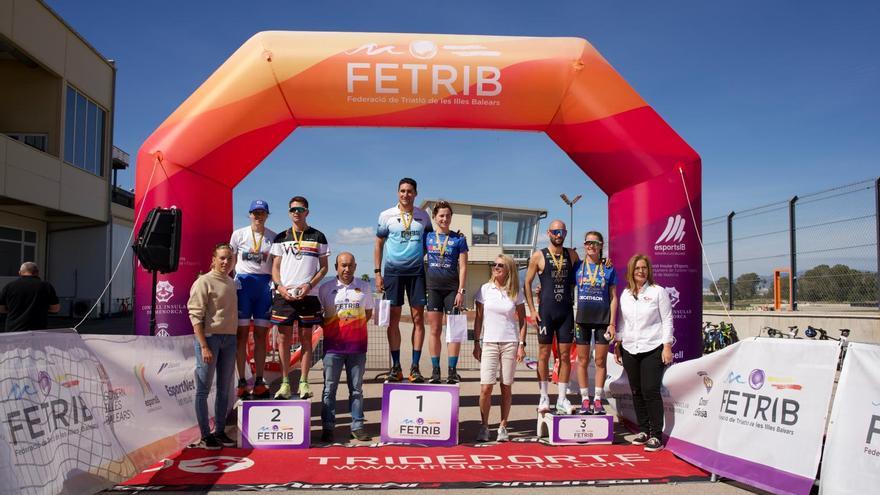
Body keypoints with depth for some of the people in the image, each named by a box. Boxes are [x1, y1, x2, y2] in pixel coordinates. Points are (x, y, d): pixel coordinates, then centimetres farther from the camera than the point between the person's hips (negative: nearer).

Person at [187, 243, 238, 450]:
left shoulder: (231, 283, 14)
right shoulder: (204, 281, -6)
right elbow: (195, 316, -11)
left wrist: (235, 338, 10)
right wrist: (204, 346, -18)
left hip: (229, 339, 7)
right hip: (210, 337, -7)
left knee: (224, 389, 11)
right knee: (203, 389, 0)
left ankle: (219, 431, 21)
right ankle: (205, 436, 5)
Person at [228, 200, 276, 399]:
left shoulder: (273, 237, 7)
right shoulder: (238, 234, 6)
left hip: (265, 284, 1)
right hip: (243, 283, -1)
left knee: (261, 335, 4)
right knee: (242, 334, -2)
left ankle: (259, 382, 10)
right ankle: (241, 382, 3)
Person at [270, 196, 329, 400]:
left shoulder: (317, 236, 7)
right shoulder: (281, 238, 11)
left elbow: (324, 267, 7)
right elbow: (275, 267, 11)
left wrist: (309, 285, -9)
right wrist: (280, 286, -8)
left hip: (308, 294, -1)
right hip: (284, 294, 1)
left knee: (306, 338, 2)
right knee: (284, 338, 1)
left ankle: (303, 383, 9)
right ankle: (285, 383, 9)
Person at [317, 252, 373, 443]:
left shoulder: (364, 287, 6)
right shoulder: (325, 288, 1)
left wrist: (355, 326, 5)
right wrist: (327, 326, -1)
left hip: (357, 346, 1)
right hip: (333, 345, -1)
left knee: (356, 389, 7)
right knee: (329, 388, 2)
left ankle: (357, 426, 13)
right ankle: (327, 427, 9)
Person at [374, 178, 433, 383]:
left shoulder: (423, 216, 8)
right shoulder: (386, 215, 4)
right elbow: (378, 245, 6)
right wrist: (377, 273, 0)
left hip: (416, 270, 1)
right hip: (393, 271, -1)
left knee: (418, 318, -1)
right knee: (393, 319, 1)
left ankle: (415, 367, 5)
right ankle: (396, 367, 9)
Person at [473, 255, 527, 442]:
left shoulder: (516, 293, 4)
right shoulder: (485, 289, 3)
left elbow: (522, 321, 7)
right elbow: (479, 318, 6)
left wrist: (521, 344, -2)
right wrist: (476, 343, 3)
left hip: (510, 344, 0)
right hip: (489, 344, 0)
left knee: (506, 387, 4)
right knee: (486, 387, -8)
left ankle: (503, 427, 15)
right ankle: (484, 426, 5)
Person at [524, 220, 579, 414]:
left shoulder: (572, 255, 8)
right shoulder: (538, 256, -1)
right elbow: (527, 283, 2)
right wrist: (532, 309, -5)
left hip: (566, 311, 3)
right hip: (546, 312, -3)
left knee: (565, 355, 4)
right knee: (544, 354, 2)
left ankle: (562, 399, 12)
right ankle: (543, 398, 12)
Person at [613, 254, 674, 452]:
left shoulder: (658, 291, -1)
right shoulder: (625, 294, 11)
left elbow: (667, 320, -2)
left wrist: (667, 346, -8)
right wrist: (617, 344, 12)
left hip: (652, 349, -5)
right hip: (630, 350, 5)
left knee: (650, 391, -9)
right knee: (636, 392, 9)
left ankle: (656, 435, -2)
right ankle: (643, 430, 20)